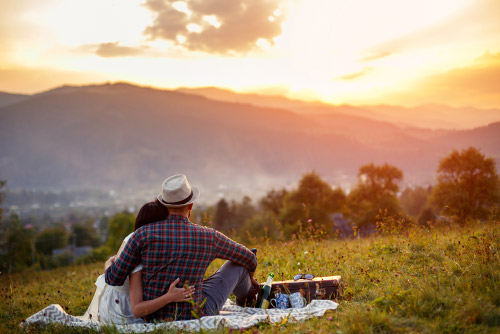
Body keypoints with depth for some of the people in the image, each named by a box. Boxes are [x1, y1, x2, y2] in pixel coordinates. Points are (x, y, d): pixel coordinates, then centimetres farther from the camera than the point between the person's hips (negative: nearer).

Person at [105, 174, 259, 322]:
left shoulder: (144, 234, -14)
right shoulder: (208, 237, -12)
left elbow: (114, 278, -9)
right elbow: (248, 259, 6)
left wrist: (110, 266, 16)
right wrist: (249, 277, 30)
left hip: (153, 317, 2)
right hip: (194, 316, -2)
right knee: (238, 263, 16)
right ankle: (245, 295, 52)